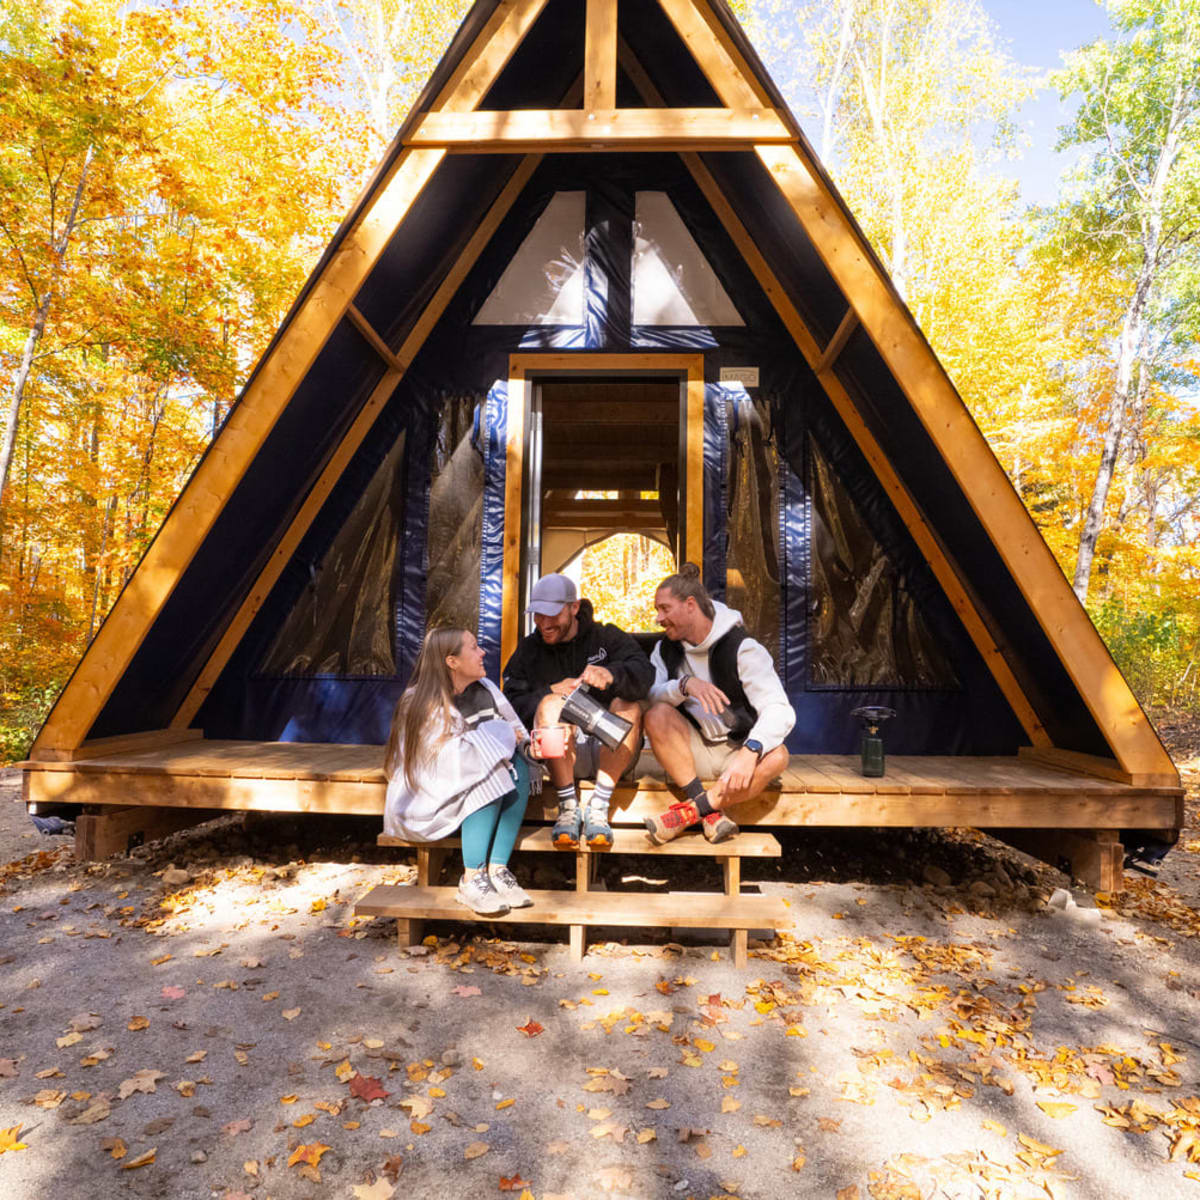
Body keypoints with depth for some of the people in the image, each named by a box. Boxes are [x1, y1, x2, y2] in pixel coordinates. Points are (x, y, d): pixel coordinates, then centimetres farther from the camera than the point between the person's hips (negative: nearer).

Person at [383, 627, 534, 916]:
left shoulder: (485, 690, 2)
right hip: (426, 802, -6)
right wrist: (501, 736, -19)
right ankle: (471, 880, -26)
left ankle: (497, 869, -23)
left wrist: (516, 740, -14)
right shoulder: (422, 705, -18)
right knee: (489, 773, -28)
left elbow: (517, 731, 9)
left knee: (517, 766, -19)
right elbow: (451, 760, -28)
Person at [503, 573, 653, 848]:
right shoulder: (529, 649, 12)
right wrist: (551, 691, -16)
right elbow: (511, 706, 1)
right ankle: (568, 807, -23)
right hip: (557, 757, 0)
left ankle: (598, 808, -25)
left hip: (608, 749, 0)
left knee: (628, 705, -26)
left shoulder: (607, 638, 6)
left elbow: (643, 673, -15)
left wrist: (611, 675, -37)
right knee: (551, 704, -26)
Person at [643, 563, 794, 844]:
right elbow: (648, 696, -16)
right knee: (657, 714, -26)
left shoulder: (742, 649, -13)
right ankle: (711, 814, -24)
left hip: (739, 754, -2)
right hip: (692, 754, 3)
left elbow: (780, 711, -24)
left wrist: (749, 752, -41)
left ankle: (690, 811, -24)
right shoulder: (665, 649, 1)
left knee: (776, 756, -33)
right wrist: (685, 684, -35)